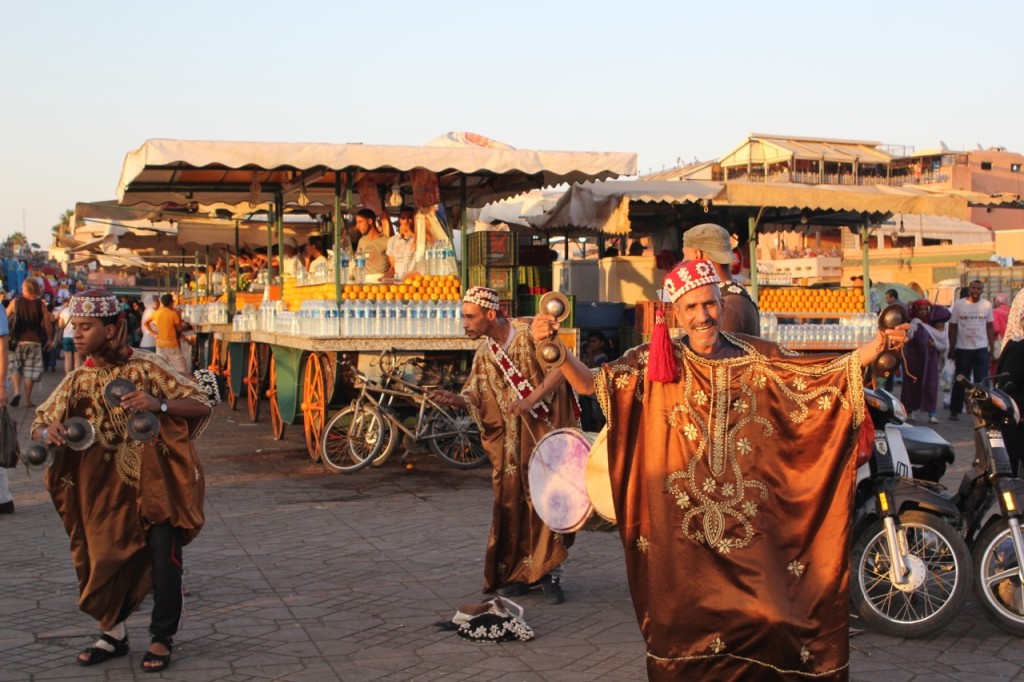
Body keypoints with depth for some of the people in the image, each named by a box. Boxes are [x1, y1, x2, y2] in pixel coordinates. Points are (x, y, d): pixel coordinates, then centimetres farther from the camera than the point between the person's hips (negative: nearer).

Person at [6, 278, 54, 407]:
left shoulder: (16, 301, -2)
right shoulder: (40, 304, -2)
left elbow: (5, 318, 0)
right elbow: (48, 322, -4)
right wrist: (49, 338, 7)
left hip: (17, 340, 0)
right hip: (35, 341, 0)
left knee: (14, 367, 15)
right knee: (30, 369, 6)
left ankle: (17, 391, -7)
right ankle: (28, 400, 7)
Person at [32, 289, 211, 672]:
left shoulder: (146, 367, -11)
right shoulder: (78, 381, 1)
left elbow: (200, 404, -11)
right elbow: (39, 424, 7)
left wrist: (159, 404, -29)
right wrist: (47, 432, -17)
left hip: (155, 484, -4)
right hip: (105, 491, 4)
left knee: (163, 558, -4)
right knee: (107, 558, 10)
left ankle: (163, 638, 14)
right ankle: (114, 634, 30)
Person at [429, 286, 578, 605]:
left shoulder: (530, 333, -9)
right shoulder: (484, 355, 9)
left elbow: (559, 369, -17)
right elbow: (477, 399, 6)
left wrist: (530, 400, -26)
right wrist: (455, 399, -15)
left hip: (547, 432, -5)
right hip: (512, 441, 5)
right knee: (511, 504, 3)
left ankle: (550, 573, 4)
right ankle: (519, 572, 15)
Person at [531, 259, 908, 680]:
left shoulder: (759, 358, 1)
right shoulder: (655, 362, -1)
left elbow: (827, 373, 6)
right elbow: (589, 383, -4)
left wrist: (874, 346, -7)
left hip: (749, 521, 1)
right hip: (679, 528, 0)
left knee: (766, 626, 1)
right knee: (682, 632, 9)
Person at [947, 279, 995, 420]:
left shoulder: (987, 305, 4)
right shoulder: (958, 304, 0)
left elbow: (990, 327, 9)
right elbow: (953, 327, 4)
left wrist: (992, 348, 4)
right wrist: (951, 348, 1)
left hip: (981, 349, 1)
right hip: (963, 349, -1)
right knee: (960, 382, 7)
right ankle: (954, 410, 17)